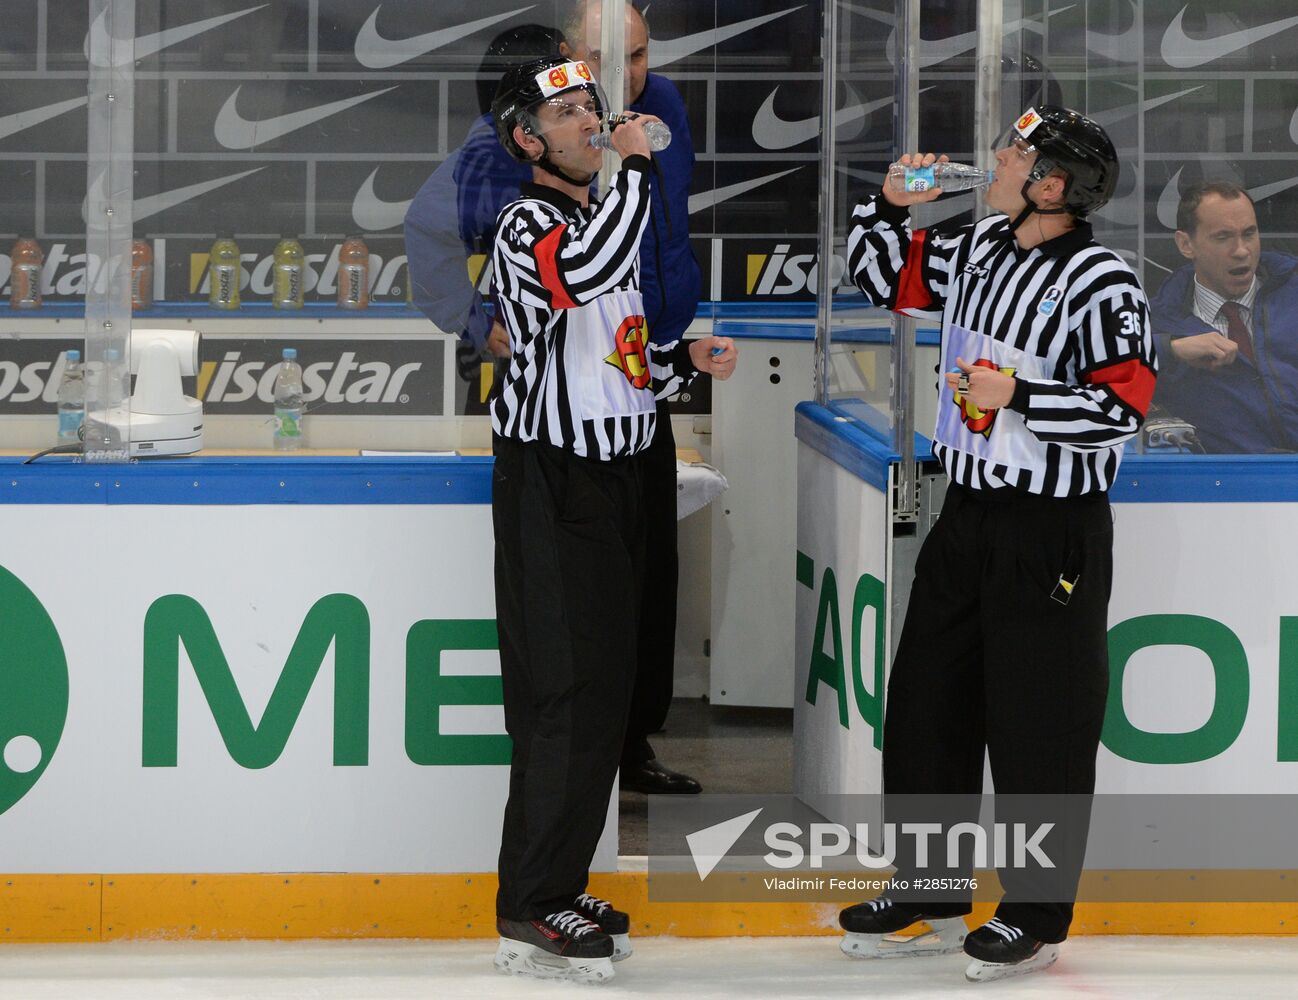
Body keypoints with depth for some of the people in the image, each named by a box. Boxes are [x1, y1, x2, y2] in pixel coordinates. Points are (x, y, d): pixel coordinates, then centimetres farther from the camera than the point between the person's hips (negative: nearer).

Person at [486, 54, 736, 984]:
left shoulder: (606, 217, 17)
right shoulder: (528, 224, -13)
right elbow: (587, 271, -36)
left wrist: (683, 358, 10)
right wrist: (634, 168, -26)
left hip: (615, 478, 9)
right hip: (553, 484, -9)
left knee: (606, 688, 12)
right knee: (566, 690, -11)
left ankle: (558, 886, 20)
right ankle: (531, 914, -8)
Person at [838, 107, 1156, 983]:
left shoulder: (1101, 282, -16)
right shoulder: (978, 252, 7)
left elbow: (1122, 408, -21)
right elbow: (882, 276, 20)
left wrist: (1017, 397, -23)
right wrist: (893, 204, 4)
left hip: (1052, 538, -8)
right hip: (969, 517, 8)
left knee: (1037, 733, 0)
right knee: (926, 706, 13)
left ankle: (1036, 921, 12)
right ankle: (930, 899, 26)